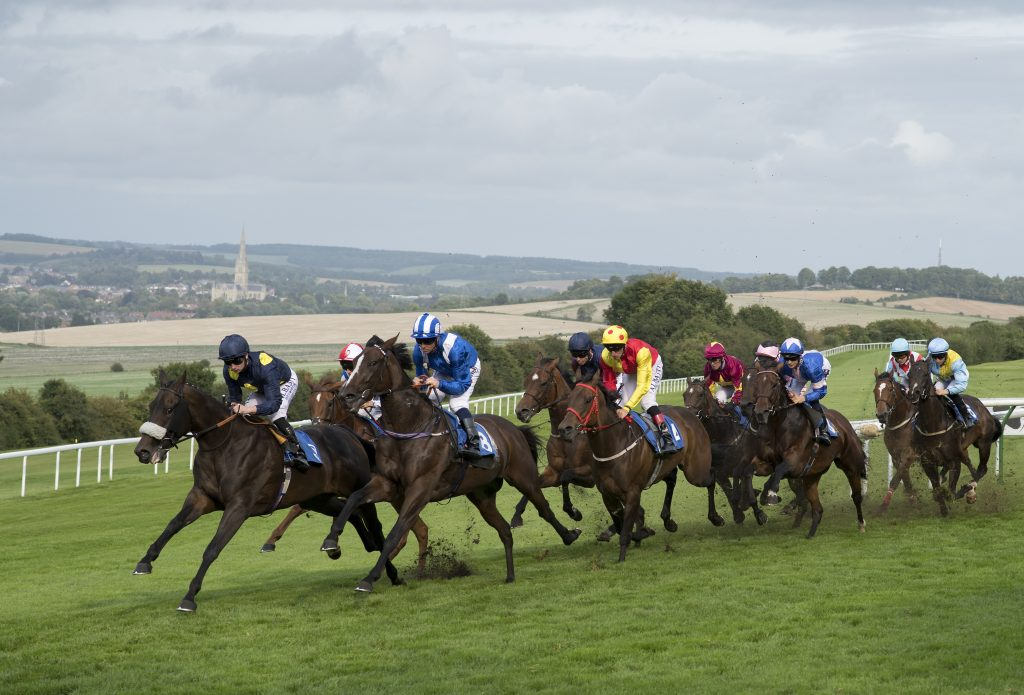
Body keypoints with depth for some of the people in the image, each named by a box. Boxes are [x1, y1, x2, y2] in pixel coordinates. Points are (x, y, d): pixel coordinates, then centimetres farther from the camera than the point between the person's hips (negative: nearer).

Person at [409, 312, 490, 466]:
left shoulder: (454, 348, -44)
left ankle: (474, 444, -35)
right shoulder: (419, 351, -27)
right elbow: (422, 375, -12)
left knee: (457, 403, -27)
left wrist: (439, 384, -54)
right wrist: (419, 382, -38)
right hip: (443, 371, 6)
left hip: (468, 368, -6)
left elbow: (463, 384, -39)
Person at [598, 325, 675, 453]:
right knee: (623, 402, -2)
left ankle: (667, 437, -24)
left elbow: (642, 386, -46)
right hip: (629, 371, 5)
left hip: (651, 365, -5)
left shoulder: (641, 351, -45)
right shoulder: (606, 356, -31)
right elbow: (608, 383, -19)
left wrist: (627, 408, -54)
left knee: (647, 400, -23)